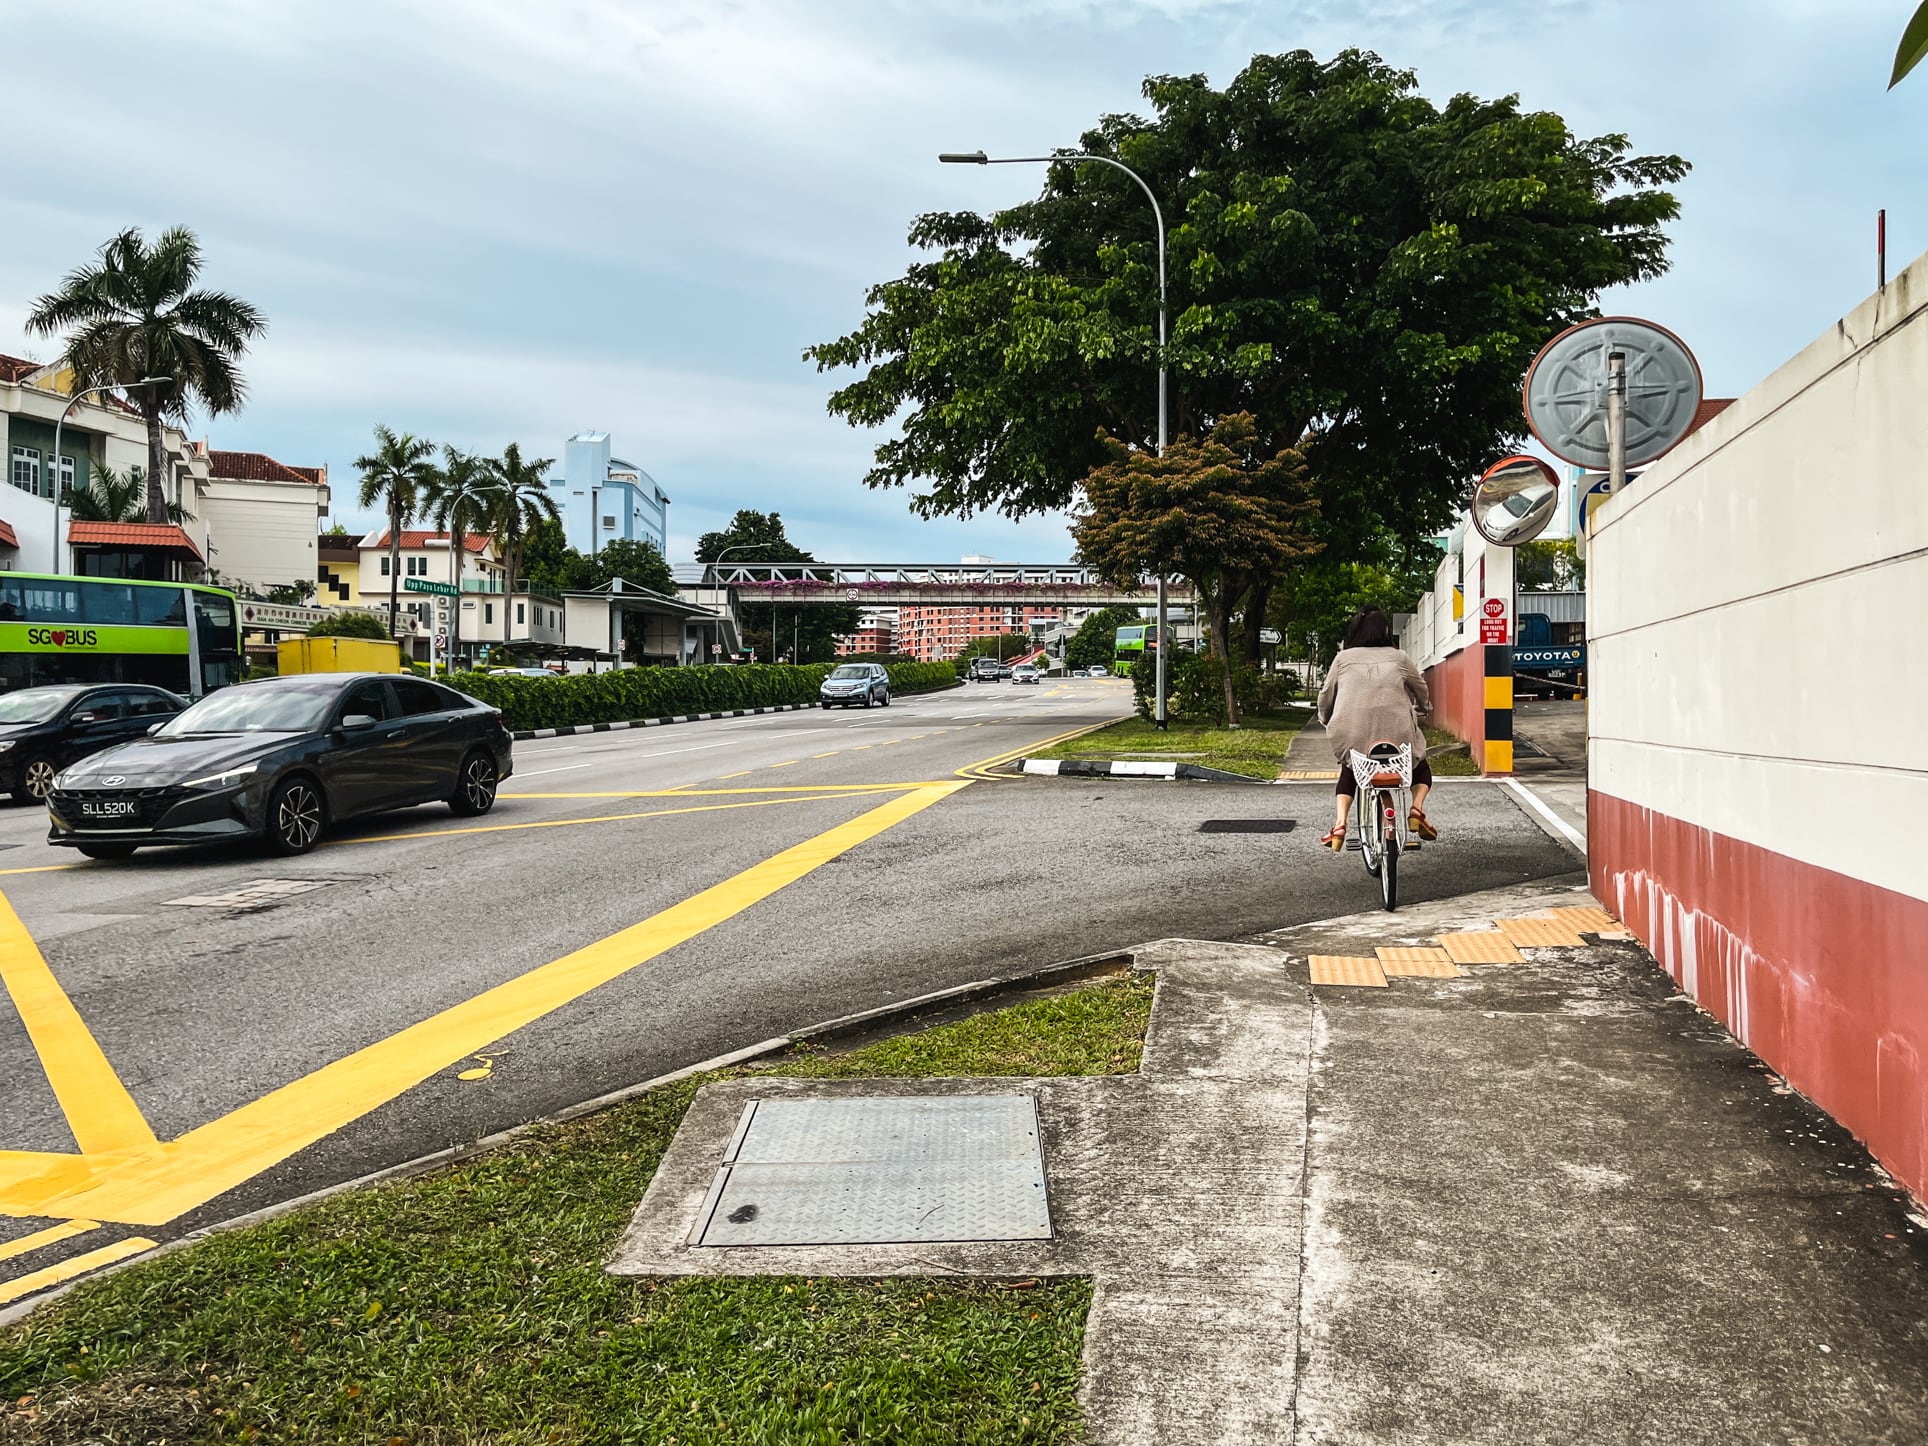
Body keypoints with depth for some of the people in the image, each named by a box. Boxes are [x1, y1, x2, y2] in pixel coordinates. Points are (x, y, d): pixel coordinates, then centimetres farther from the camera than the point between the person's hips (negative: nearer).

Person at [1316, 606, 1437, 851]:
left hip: (1351, 736, 1)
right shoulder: (1398, 658, 10)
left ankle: (1339, 823, 6)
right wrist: (1421, 709, 43)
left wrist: (1326, 720, 33)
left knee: (1348, 773, 30)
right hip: (1397, 734, -1)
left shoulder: (1343, 659, 10)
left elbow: (1325, 698, 12)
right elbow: (1423, 694, 21)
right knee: (1421, 769, 28)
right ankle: (1417, 809, 1)